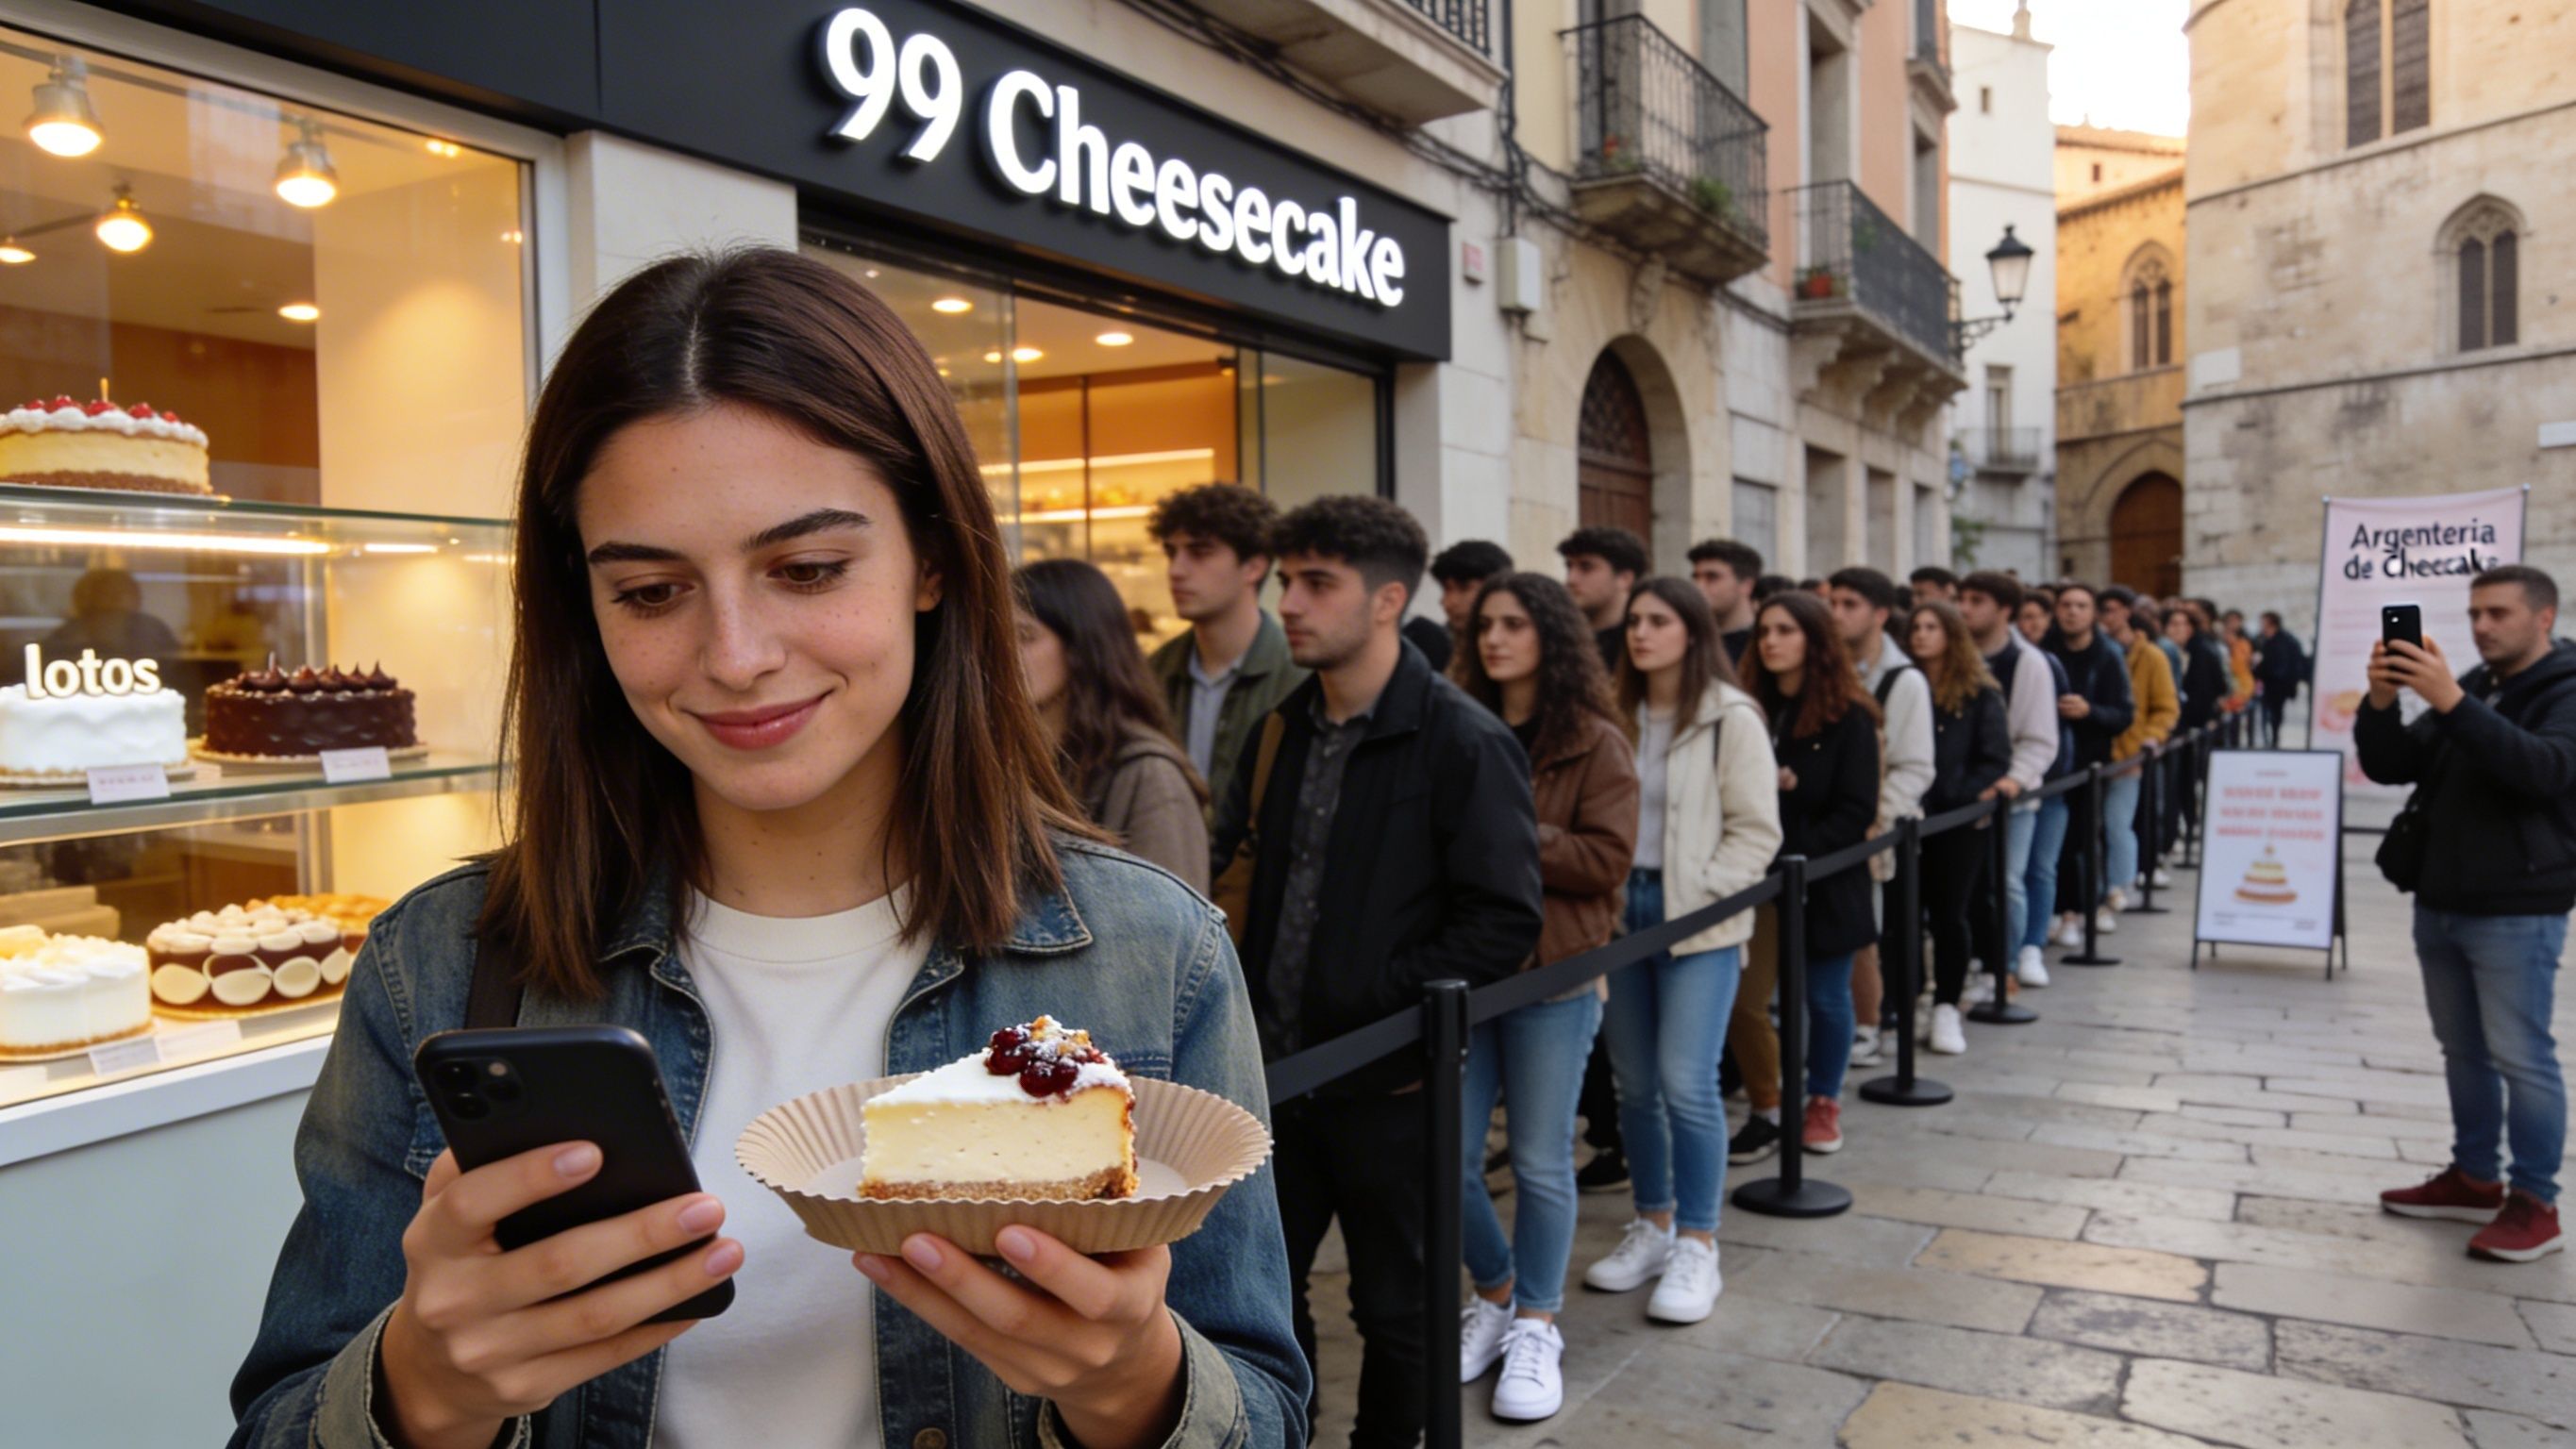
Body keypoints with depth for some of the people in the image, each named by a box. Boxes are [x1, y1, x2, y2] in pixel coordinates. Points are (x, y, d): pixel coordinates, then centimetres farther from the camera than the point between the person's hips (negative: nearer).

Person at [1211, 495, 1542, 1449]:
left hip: (1387, 1080, -5)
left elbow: (1503, 922, -17)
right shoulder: (1284, 731, 7)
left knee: (1394, 1307, 13)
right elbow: (1233, 867, 14)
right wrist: (1253, 995, 0)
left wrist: (1372, 1003, -17)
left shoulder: (1464, 743, -13)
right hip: (1280, 1068, 6)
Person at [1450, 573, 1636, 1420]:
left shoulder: (1595, 743, -3)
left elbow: (1607, 857, -12)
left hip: (1553, 973, -3)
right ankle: (1496, 1295, 30)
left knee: (1541, 1160, 8)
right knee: (1447, 1154, 5)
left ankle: (1536, 1326, 26)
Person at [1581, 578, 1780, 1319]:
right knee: (1636, 1083, 11)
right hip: (1626, 907, 5)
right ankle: (1653, 1226, 27)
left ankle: (1697, 1248, 6)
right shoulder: (1621, 716, 8)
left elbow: (1757, 832, -7)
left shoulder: (1732, 720, -6)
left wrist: (1699, 895, -14)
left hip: (1699, 920, -5)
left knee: (1686, 1083, -8)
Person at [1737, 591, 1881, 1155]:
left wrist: (1795, 854, -18)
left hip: (1824, 881, -3)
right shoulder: (1753, 709, 4)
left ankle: (1824, 1103, 26)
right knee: (1743, 997, 2)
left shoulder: (1848, 717, -6)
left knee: (1825, 996, 9)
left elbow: (1855, 812, -10)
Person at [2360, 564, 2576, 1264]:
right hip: (2439, 902, 7)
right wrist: (2382, 701, -14)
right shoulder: (2470, 688, 14)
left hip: (2517, 911, -7)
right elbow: (2390, 767, 5)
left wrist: (2452, 703, -37)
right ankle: (2474, 1178, 24)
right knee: (2463, 1050, 14)